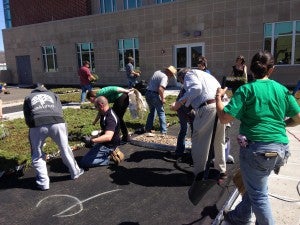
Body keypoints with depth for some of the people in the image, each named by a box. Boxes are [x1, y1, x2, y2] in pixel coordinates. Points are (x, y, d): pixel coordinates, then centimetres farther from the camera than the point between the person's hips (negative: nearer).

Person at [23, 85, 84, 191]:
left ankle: (43, 182, 21)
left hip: (37, 125, -1)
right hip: (57, 123, 1)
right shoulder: (52, 94, 34)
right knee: (65, 150, 18)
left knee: (37, 155, 19)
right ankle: (75, 172, 34)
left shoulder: (28, 98, 33)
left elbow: (27, 118, 22)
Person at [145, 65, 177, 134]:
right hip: (154, 95, -8)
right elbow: (160, 89, -26)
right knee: (161, 112, 4)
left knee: (152, 111, 22)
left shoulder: (157, 72, 14)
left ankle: (148, 128, 27)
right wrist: (163, 98, -13)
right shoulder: (165, 77, -13)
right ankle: (163, 131, 6)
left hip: (148, 93, 8)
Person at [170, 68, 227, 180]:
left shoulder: (189, 74, 10)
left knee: (199, 141, 5)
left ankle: (199, 173, 13)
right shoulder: (205, 74, 34)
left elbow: (196, 88, -13)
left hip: (208, 107, -8)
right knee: (219, 142, 21)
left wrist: (179, 102, -10)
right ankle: (221, 171, 34)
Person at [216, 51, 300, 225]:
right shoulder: (283, 90, 5)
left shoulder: (246, 90, -9)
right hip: (280, 148, 6)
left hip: (256, 148, -6)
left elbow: (224, 118, -15)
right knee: (255, 186, 24)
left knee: (258, 194, 12)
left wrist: (218, 97, 1)